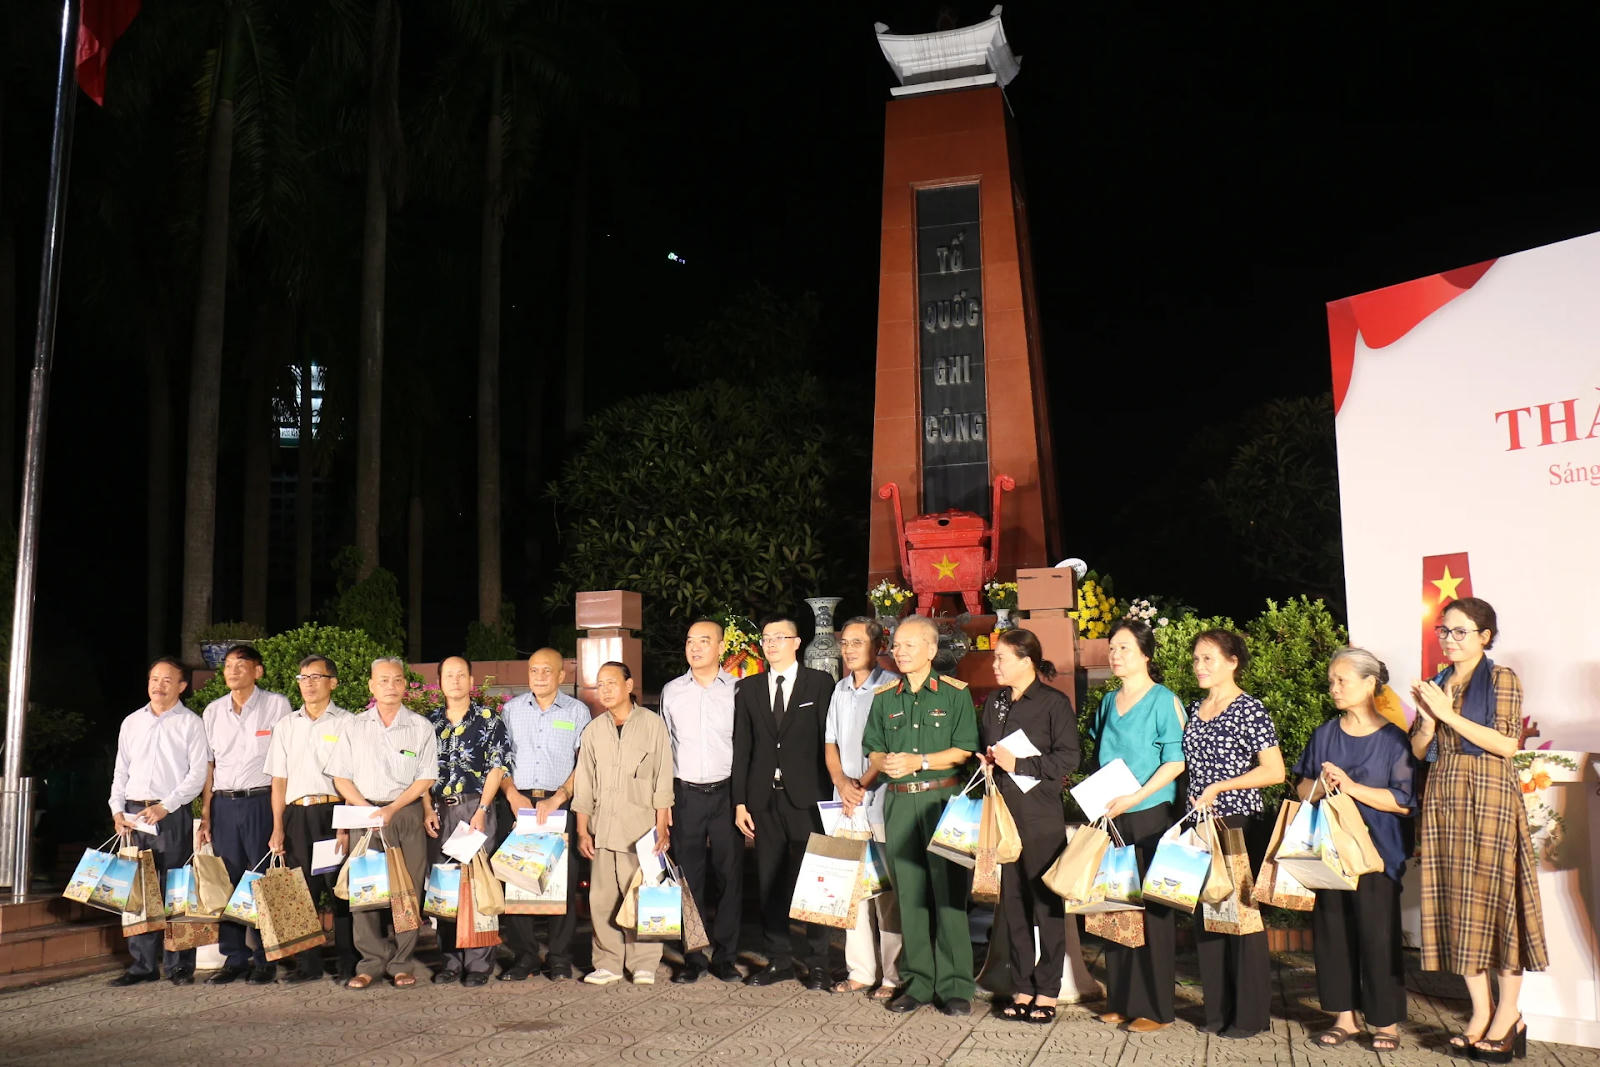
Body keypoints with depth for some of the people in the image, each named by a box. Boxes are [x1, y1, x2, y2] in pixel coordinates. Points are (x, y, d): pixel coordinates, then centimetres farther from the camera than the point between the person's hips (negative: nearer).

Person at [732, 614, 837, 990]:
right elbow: (741, 747, 9)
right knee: (771, 881, 8)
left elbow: (829, 742, 0)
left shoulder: (820, 683, 3)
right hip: (764, 799, 3)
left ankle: (817, 962, 10)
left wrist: (828, 796, -6)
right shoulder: (748, 688, 12)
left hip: (806, 797, -3)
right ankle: (779, 958, 19)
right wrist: (740, 801, 4)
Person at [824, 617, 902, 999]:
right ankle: (860, 971, 16)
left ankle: (893, 976, 4)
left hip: (881, 800, -6)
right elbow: (830, 744, 16)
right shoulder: (840, 690, 15)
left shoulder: (891, 686, -6)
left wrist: (863, 784, -14)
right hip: (847, 804, 6)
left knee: (887, 891, -3)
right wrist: (842, 784, -1)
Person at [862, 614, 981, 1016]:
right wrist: (885, 762, -7)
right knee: (908, 893, 6)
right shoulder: (884, 698, 13)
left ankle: (954, 985, 4)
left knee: (948, 891, -4)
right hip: (899, 801, 4)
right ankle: (917, 980, 16)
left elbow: (965, 750, -5)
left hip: (943, 798, -4)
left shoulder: (955, 693, 1)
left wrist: (919, 762, -13)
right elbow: (873, 750, 15)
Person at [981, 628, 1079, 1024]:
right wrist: (986, 761, 2)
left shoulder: (1054, 703, -4)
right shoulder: (994, 702, 14)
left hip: (1042, 816, -5)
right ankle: (1022, 987, 17)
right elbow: (981, 748, 24)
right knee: (1012, 900, 7)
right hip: (1002, 813, 6)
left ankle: (1047, 991, 9)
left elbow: (1067, 759, -11)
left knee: (1047, 901, 0)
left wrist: (1018, 764, -16)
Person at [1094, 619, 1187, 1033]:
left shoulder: (1164, 700, -6)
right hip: (1113, 817, 6)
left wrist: (1134, 797, -18)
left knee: (1152, 909, -1)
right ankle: (1120, 999, 16)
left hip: (1152, 816, -6)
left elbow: (1175, 762, -12)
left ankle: (1156, 1007, 6)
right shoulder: (1108, 702, 14)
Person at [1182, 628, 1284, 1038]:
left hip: (1239, 824, -6)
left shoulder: (1250, 709, -8)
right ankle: (1217, 1008, 19)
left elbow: (1274, 771, -14)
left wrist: (1219, 787, -16)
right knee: (1205, 916, 8)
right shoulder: (1193, 709, 12)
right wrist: (1193, 797, 5)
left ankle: (1251, 1014, 9)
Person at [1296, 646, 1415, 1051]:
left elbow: (1403, 802, -11)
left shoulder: (1393, 739, -6)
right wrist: (1320, 786, -8)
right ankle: (1344, 1016, 19)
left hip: (1376, 853, -4)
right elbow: (1303, 788, 13)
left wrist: (1351, 787, -18)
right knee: (1332, 931, 7)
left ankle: (1385, 1021, 14)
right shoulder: (1325, 735, 8)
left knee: (1377, 936, 0)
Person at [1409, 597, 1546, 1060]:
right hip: (1442, 797, 5)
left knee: (1494, 896, -4)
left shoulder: (1501, 678, -1)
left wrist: (1449, 715, -15)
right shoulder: (1435, 684, 14)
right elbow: (1418, 750, 11)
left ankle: (1509, 1014, 7)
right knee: (1456, 901, 4)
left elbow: (1507, 743, -11)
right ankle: (1480, 1011, 12)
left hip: (1488, 796, -5)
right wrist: (1429, 718, -8)